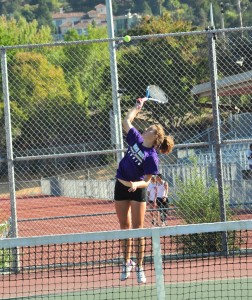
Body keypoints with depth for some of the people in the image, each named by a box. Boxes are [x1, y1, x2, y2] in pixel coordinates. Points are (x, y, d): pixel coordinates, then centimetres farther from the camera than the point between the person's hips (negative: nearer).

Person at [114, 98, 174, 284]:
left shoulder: (152, 157, -14)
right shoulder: (137, 140, 3)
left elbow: (147, 181, -18)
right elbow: (127, 121, 17)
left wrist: (137, 184, -36)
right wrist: (139, 106, 20)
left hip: (137, 189, -6)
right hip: (121, 186, 6)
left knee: (137, 228, -6)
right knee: (124, 226, 9)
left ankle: (139, 268, -2)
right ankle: (127, 263, 19)